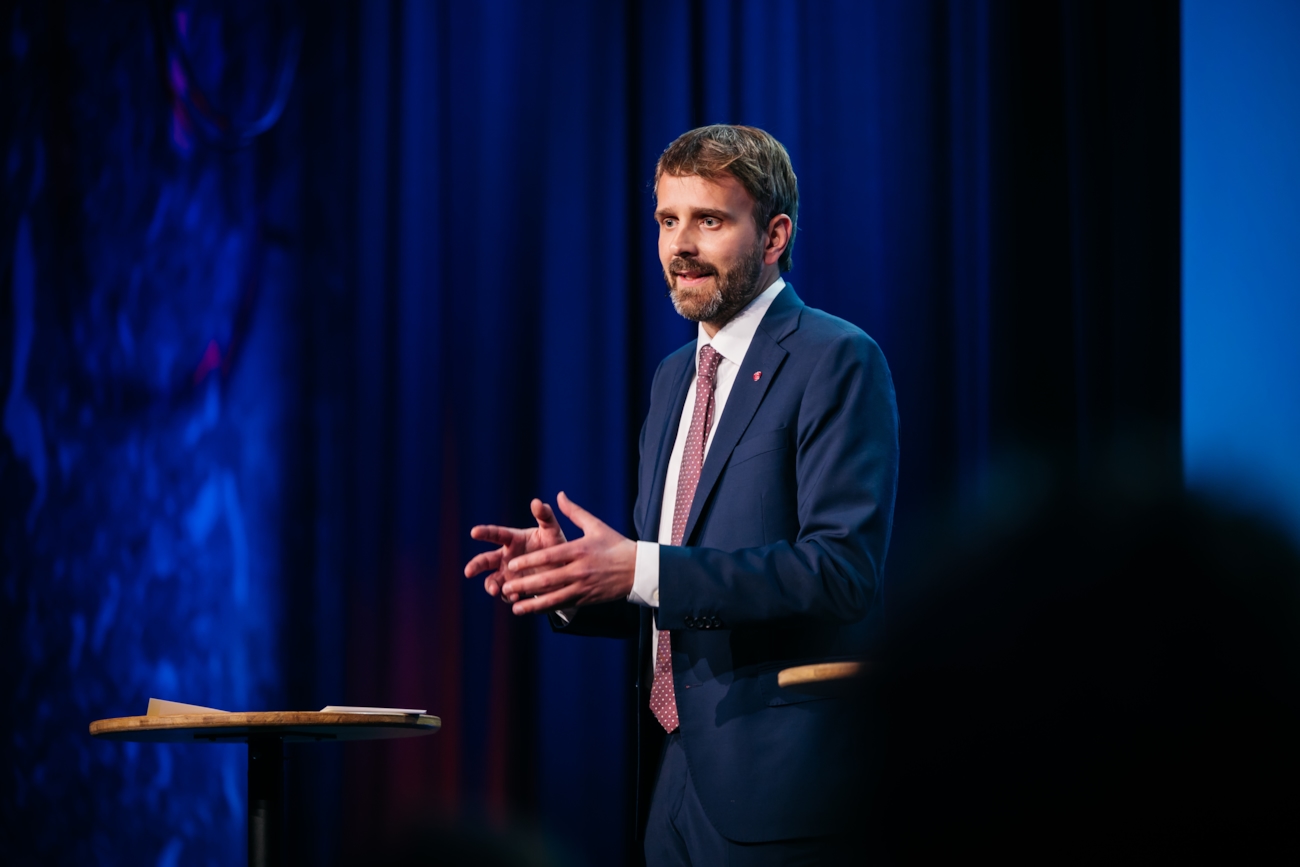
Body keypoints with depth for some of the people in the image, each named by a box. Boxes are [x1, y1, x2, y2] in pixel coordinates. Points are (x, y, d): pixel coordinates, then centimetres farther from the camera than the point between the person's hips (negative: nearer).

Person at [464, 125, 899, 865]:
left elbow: (844, 566, -20)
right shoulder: (675, 378, 17)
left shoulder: (837, 361, -9)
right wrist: (573, 571, -1)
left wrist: (642, 571, -24)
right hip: (672, 769, 7)